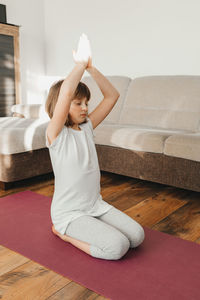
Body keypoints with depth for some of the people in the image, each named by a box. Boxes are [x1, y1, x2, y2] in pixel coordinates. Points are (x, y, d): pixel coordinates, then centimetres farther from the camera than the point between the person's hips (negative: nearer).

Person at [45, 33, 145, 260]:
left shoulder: (87, 127, 4)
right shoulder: (55, 133, -15)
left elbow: (112, 95, 2)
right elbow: (66, 91, -32)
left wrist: (91, 67, -8)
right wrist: (81, 64, -17)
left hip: (95, 205, 7)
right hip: (68, 212, -7)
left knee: (137, 236, -6)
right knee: (118, 246, -21)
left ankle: (81, 231, 14)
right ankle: (63, 231, 3)